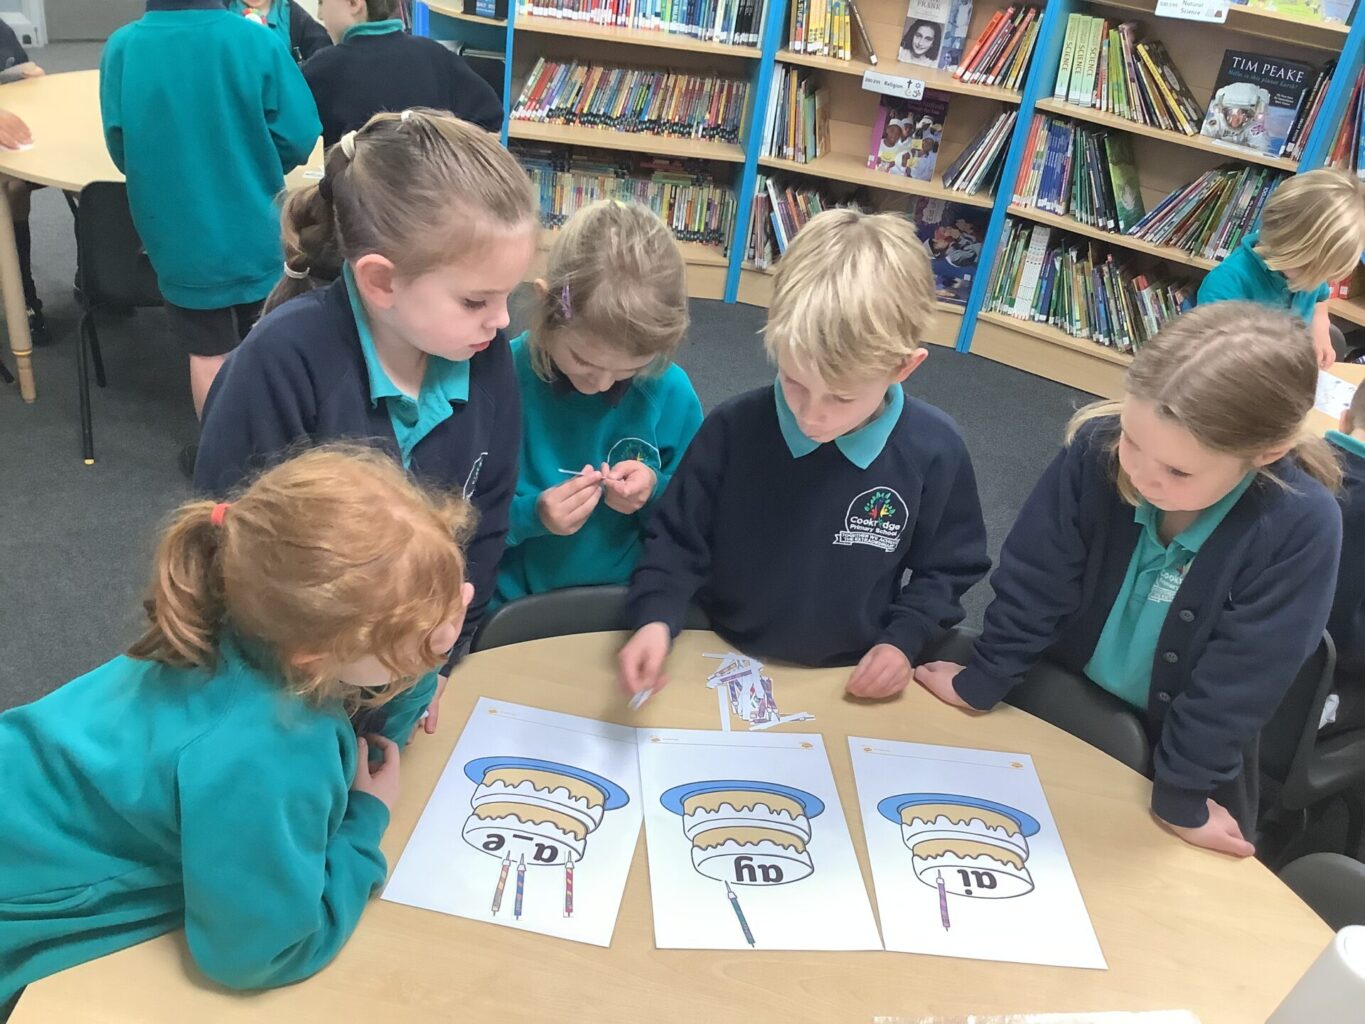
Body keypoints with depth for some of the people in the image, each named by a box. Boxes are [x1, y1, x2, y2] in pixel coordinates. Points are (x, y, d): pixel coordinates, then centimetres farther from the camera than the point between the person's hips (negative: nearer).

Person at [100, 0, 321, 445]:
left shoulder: (122, 47, -10)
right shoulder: (254, 39, -15)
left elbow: (119, 146, -1)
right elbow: (298, 135, -13)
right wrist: (257, 172, 8)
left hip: (178, 233, 0)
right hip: (252, 226, 0)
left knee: (208, 350, 14)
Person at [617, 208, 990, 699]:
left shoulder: (934, 451, -10)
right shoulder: (733, 429, -13)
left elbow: (947, 566, 5)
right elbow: (678, 539, -2)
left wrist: (903, 640, -6)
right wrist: (656, 618, -17)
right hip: (723, 666, 0)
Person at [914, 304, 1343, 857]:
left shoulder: (1302, 527, -30)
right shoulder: (1097, 447, -26)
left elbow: (1239, 681, -22)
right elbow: (1034, 581, -16)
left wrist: (1184, 794, -15)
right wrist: (982, 681, -8)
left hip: (1177, 742, -1)